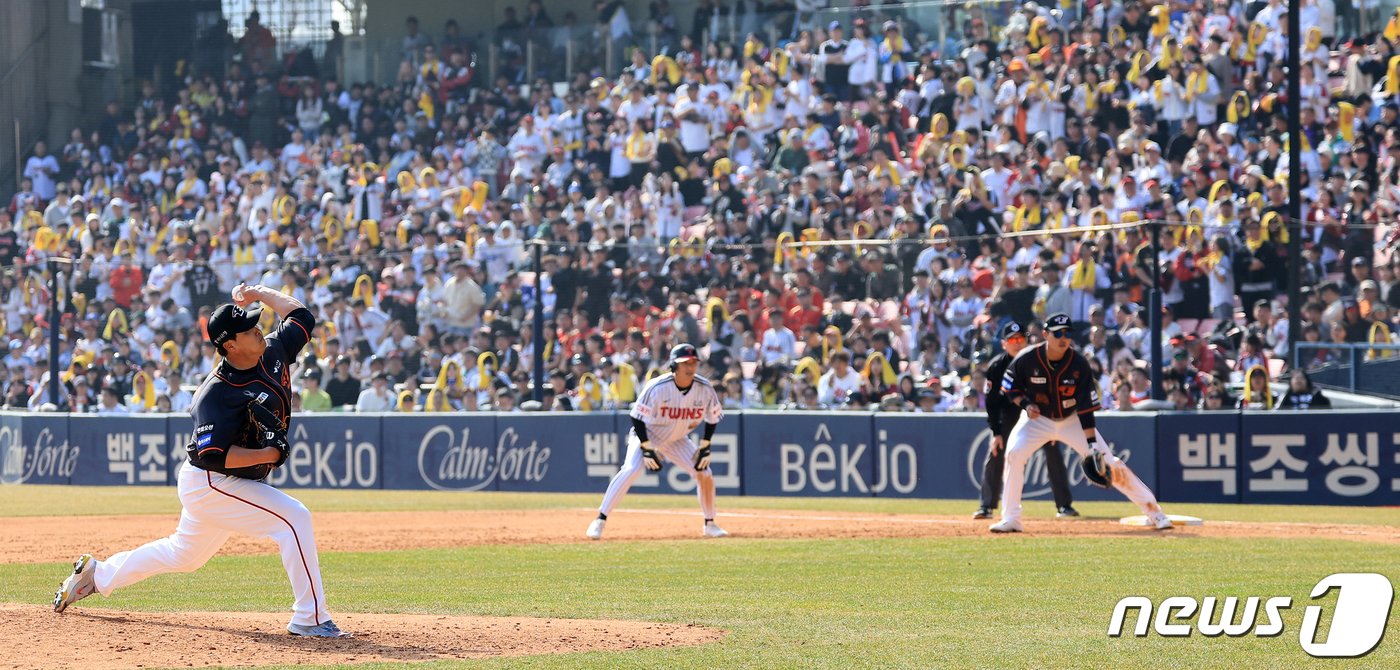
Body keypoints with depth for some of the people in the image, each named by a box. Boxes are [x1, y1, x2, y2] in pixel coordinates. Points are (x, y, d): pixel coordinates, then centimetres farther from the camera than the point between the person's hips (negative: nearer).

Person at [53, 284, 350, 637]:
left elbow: (301, 315, 11)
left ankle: (97, 575, 40)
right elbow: (213, 456, -32)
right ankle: (310, 618, -17)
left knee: (183, 554, 25)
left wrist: (258, 292, 4)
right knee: (294, 517, -21)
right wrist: (270, 454, -32)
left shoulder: (273, 353, -3)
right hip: (209, 485, -9)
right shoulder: (216, 395, -27)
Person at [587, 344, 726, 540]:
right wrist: (647, 449, -24)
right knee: (631, 470, -27)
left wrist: (704, 447, -7)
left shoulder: (704, 389, -17)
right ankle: (599, 521, -24)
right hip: (646, 436, -4)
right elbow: (638, 418, -22)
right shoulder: (657, 388, -29)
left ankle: (709, 524, 12)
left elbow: (713, 417, -1)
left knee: (704, 473, -8)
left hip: (677, 440, 4)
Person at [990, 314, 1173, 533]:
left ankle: (1154, 511, 0)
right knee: (1014, 453, -25)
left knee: (1108, 463, -7)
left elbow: (1086, 407, -18)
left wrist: (1092, 444, -23)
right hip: (1037, 419, 0)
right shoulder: (1027, 359, -20)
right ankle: (1011, 519, -16)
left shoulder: (1079, 364, -19)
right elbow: (1009, 388, -3)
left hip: (1072, 420, 0)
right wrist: (1025, 404, -23)